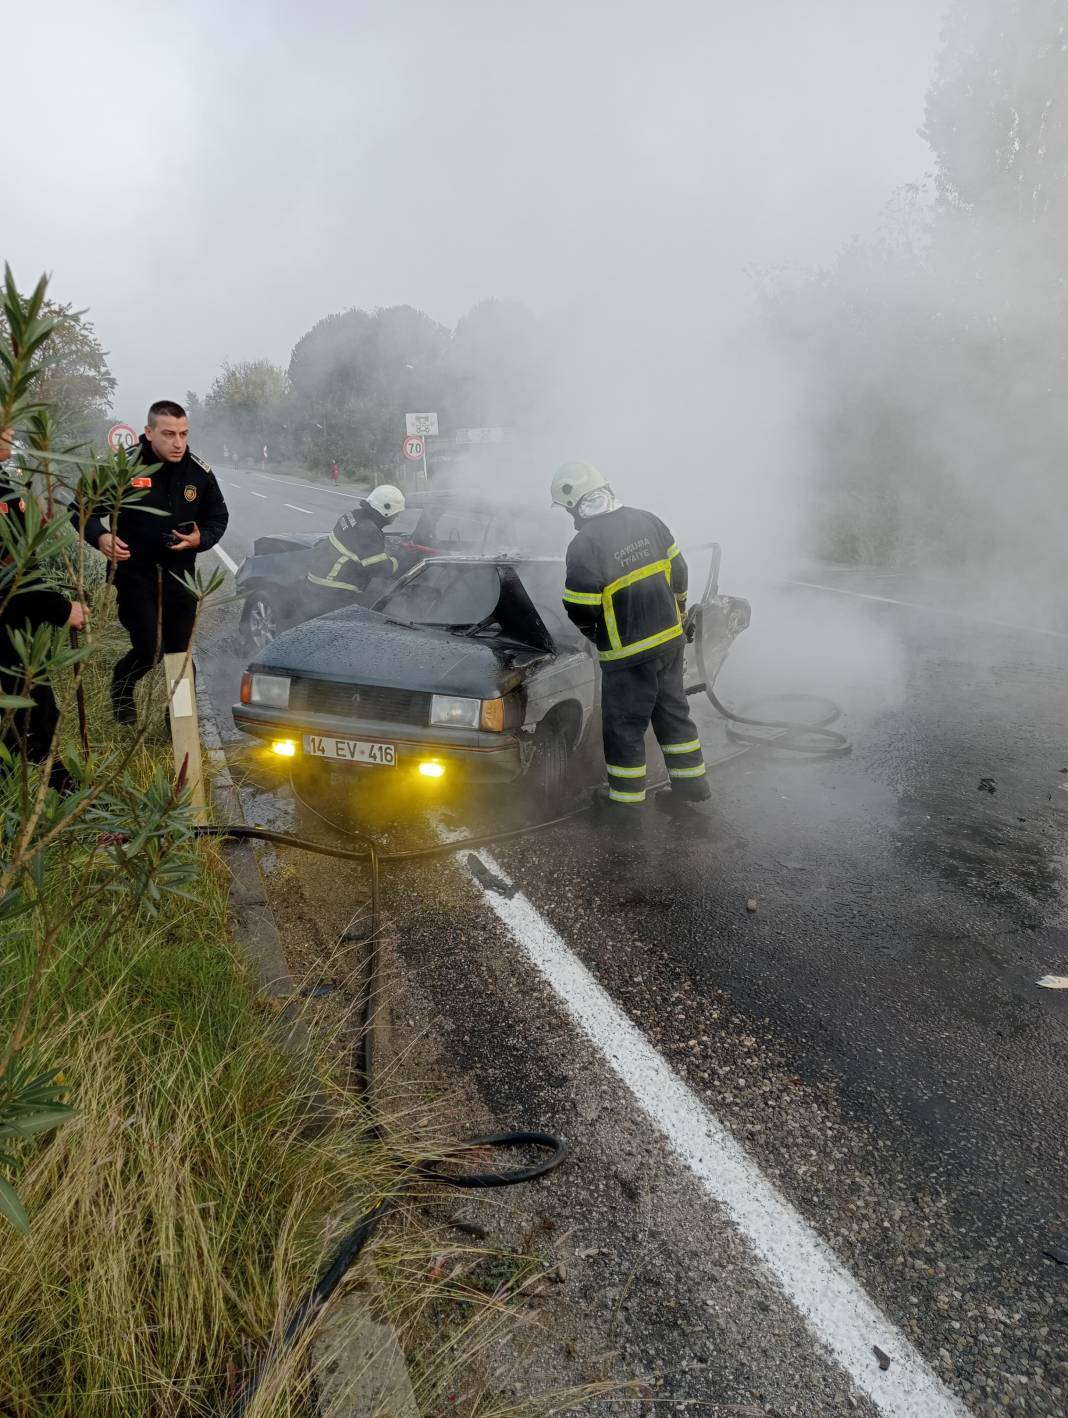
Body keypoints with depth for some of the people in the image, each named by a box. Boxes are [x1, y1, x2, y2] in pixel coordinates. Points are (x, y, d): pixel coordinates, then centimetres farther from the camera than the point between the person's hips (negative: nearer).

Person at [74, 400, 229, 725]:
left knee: (179, 652, 10)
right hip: (135, 574, -3)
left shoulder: (199, 473, -1)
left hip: (181, 576, 3)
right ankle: (121, 689, 26)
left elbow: (218, 518, 11)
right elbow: (83, 510, -2)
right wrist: (100, 536, -23)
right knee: (149, 651, -7)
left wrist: (200, 539, -11)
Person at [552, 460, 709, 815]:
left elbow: (580, 610, -18)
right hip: (671, 639, 7)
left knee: (623, 726, 7)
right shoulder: (647, 521, 2)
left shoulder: (584, 545, -19)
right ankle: (691, 781, 31)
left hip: (628, 654, -7)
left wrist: (591, 632, 5)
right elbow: (678, 570, 9)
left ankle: (626, 801, 16)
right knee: (673, 710, 21)